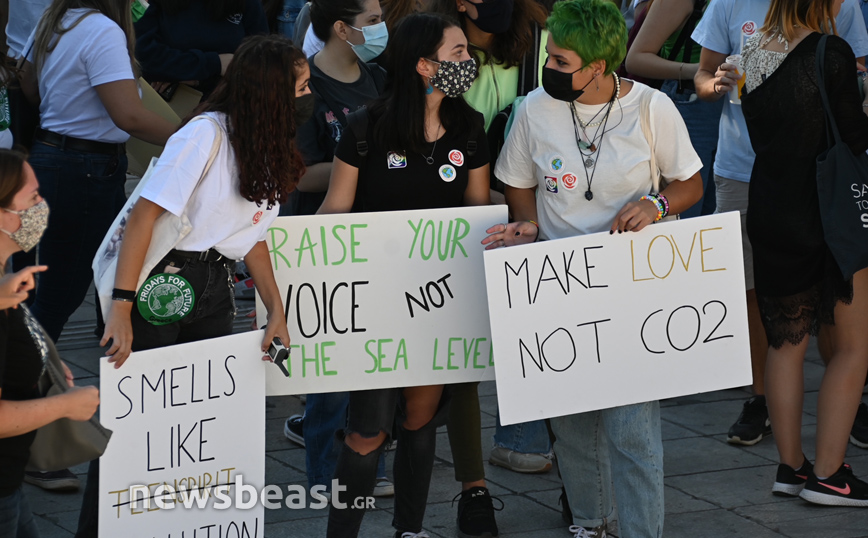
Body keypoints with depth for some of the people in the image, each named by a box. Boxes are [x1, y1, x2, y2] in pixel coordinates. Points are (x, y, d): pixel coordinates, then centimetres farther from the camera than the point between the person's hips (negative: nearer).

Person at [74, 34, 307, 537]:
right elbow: (145, 214, -20)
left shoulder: (271, 150, 10)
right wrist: (121, 307, -25)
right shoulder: (207, 135, -16)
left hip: (216, 287, 8)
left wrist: (277, 310, 9)